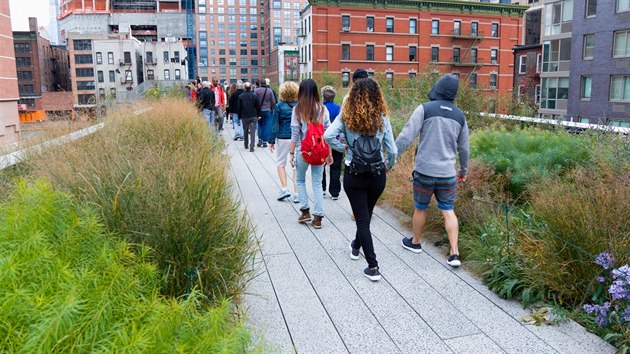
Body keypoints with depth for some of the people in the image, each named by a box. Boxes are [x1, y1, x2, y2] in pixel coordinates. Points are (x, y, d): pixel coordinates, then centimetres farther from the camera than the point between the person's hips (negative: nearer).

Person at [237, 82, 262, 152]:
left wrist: (239, 116, 10)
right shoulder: (254, 96, -3)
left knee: (245, 131, 16)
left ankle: (246, 145, 25)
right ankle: (251, 147, -9)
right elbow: (258, 106, 2)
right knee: (252, 132, -2)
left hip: (244, 116, 1)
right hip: (253, 116, -1)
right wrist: (259, 115, 12)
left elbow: (238, 107, 1)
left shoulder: (241, 96, -3)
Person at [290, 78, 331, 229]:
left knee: (300, 180, 19)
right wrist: (329, 153, 9)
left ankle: (305, 211, 14)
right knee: (317, 183, 8)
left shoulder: (297, 109, -6)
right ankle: (318, 217, 8)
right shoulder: (322, 109, 1)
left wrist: (291, 152, 2)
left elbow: (295, 134, -6)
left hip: (302, 150, -2)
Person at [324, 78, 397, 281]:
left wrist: (342, 147, -4)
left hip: (354, 174, -2)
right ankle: (356, 246, 47)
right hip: (377, 175, 2)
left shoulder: (346, 117, -7)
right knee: (366, 214, 24)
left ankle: (373, 267, 1)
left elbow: (328, 135, -22)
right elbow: (392, 151, -5)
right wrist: (388, 166, 14)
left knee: (362, 218, 5)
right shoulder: (382, 118, -5)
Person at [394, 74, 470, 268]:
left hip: (424, 171, -3)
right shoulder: (459, 115, 7)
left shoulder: (425, 109, -9)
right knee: (448, 211, 9)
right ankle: (454, 254, 5)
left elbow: (406, 136, -15)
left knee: (420, 208, 14)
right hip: (447, 173, 3)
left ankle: (415, 243, 32)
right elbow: (464, 148, 15)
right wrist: (463, 170, 29)